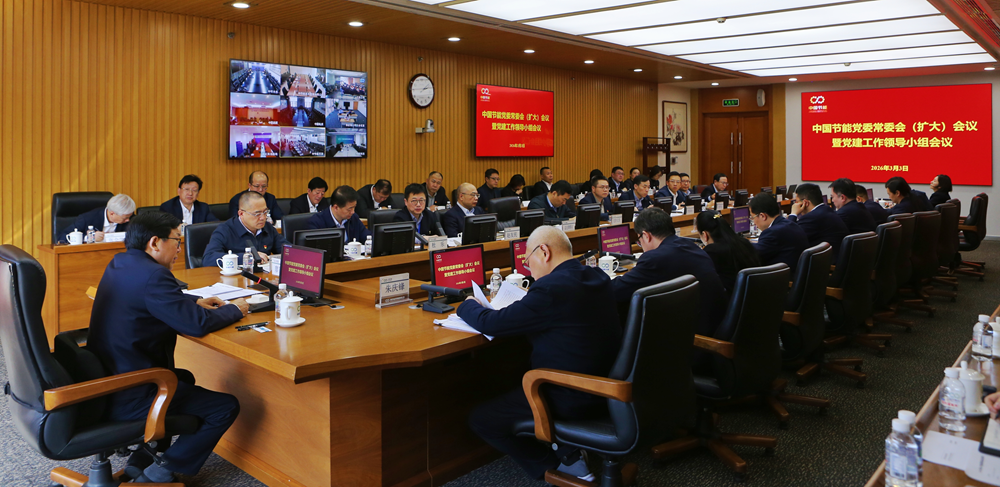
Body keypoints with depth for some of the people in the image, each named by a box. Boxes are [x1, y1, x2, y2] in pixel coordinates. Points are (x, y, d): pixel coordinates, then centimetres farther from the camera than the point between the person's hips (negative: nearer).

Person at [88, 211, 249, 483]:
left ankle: (141, 460, 28)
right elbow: (197, 324, -25)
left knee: (185, 379, 32)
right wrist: (234, 309, -7)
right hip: (127, 397, -10)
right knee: (226, 407, -5)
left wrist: (194, 301, 12)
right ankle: (157, 475, 3)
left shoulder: (119, 264, 8)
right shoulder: (153, 275, -23)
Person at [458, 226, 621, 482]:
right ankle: (568, 451, 19)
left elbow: (490, 324, -15)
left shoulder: (551, 288, -24)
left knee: (479, 418, 5)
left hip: (572, 401, -9)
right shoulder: (598, 277, 2)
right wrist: (529, 299, 14)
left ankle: (555, 465, 10)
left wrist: (469, 305, 4)